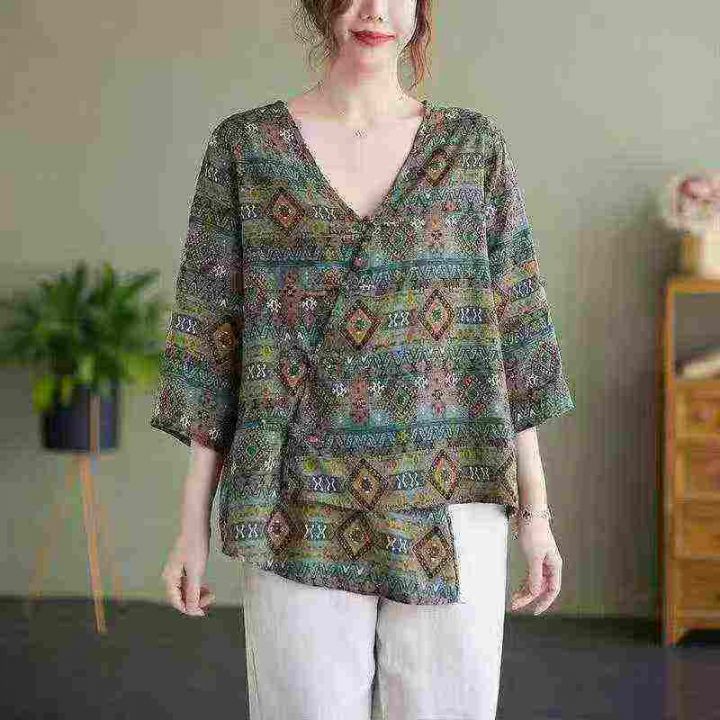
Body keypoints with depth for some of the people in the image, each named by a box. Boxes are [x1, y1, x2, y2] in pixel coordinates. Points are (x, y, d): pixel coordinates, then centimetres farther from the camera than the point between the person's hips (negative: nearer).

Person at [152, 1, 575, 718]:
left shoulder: (474, 144, 5)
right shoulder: (244, 145, 3)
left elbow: (514, 329, 6)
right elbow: (209, 337, 3)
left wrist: (535, 511, 3)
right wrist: (193, 522, 0)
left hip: (450, 507, 1)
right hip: (300, 517, 0)